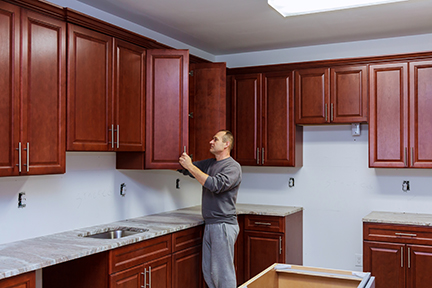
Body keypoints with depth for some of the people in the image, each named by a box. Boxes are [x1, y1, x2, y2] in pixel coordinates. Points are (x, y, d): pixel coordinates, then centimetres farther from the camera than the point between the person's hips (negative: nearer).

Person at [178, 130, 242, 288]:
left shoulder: (233, 167, -9)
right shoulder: (209, 164, 16)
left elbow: (215, 184, -25)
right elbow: (184, 169, 24)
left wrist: (190, 166, -20)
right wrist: (183, 162, 3)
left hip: (223, 225, -8)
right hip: (210, 225, 8)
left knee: (223, 272, -3)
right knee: (208, 272, 12)